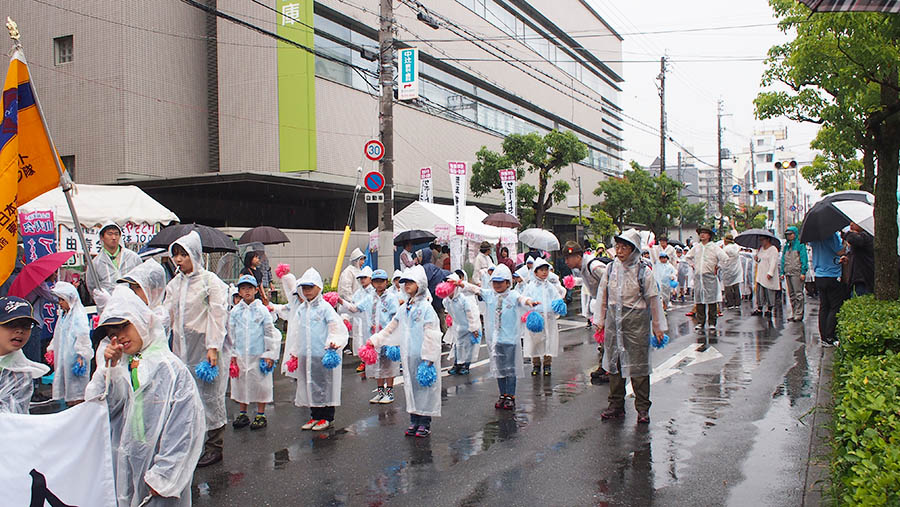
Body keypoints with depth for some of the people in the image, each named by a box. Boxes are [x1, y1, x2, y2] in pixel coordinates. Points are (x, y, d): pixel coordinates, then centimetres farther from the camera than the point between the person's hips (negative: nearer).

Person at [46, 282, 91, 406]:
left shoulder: (79, 315, -15)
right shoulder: (63, 315, 14)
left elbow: (83, 335, -18)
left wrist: (81, 355, -20)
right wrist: (51, 349, 18)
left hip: (74, 357, -9)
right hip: (62, 356, 9)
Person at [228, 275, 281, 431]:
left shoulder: (262, 310, -2)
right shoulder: (235, 311, 4)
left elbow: (270, 333, -1)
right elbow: (231, 334, 8)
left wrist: (270, 355, -4)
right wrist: (232, 354, 4)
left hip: (258, 354, -2)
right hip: (240, 355, 3)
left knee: (260, 383, 2)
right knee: (240, 383, 10)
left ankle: (261, 415, 15)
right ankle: (242, 414, 24)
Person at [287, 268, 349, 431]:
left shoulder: (325, 307, -6)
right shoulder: (300, 308, 12)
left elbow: (337, 327, -11)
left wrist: (334, 342, -26)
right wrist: (294, 353, 19)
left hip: (322, 354, -6)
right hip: (304, 355, 6)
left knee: (324, 384, 0)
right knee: (309, 385, 11)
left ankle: (327, 417, 11)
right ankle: (315, 416, 24)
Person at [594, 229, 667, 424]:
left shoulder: (644, 272, -7)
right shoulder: (611, 268, 3)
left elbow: (653, 300, -2)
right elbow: (603, 296, 11)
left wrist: (658, 327, 2)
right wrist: (601, 320, 12)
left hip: (637, 322, -4)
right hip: (614, 319, 4)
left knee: (638, 364, 0)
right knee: (614, 362, 9)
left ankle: (642, 408, 11)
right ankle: (616, 404, 20)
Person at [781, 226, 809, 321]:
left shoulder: (800, 245, -3)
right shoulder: (786, 246, 17)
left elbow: (804, 259, -7)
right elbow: (783, 259, 20)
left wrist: (803, 272, -13)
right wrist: (782, 272, 13)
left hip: (797, 273, -7)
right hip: (788, 273, 7)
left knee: (798, 294, -7)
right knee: (791, 294, 9)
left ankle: (799, 314, -6)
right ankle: (793, 314, 15)